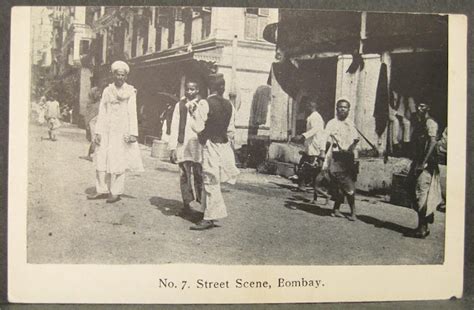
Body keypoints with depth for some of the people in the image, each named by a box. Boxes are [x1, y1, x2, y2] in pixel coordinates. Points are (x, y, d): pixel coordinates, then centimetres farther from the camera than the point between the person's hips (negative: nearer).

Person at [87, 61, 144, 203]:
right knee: (101, 160, 3)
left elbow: (132, 113, -2)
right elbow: (101, 112, 9)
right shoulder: (107, 91, 10)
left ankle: (116, 192, 6)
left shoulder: (130, 91, 1)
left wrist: (133, 133, -11)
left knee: (118, 162, -2)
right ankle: (102, 190, 11)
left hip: (122, 131, -4)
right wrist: (98, 132, 2)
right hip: (107, 130, 4)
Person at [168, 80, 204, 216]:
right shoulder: (180, 105, 9)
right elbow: (174, 127, 7)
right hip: (182, 145, 3)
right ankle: (186, 204, 15)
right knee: (184, 176, 6)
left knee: (199, 176, -2)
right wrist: (173, 148, 2)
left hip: (198, 145, -2)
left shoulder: (202, 104, 2)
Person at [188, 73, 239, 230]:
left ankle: (209, 218, 1)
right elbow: (231, 129, 11)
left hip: (210, 145, -7)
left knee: (210, 182, -3)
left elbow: (198, 128, -15)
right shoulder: (229, 105, 6)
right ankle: (210, 213, 23)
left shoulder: (204, 104, -13)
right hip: (224, 145, 7)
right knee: (213, 181, 16)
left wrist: (194, 116, 3)